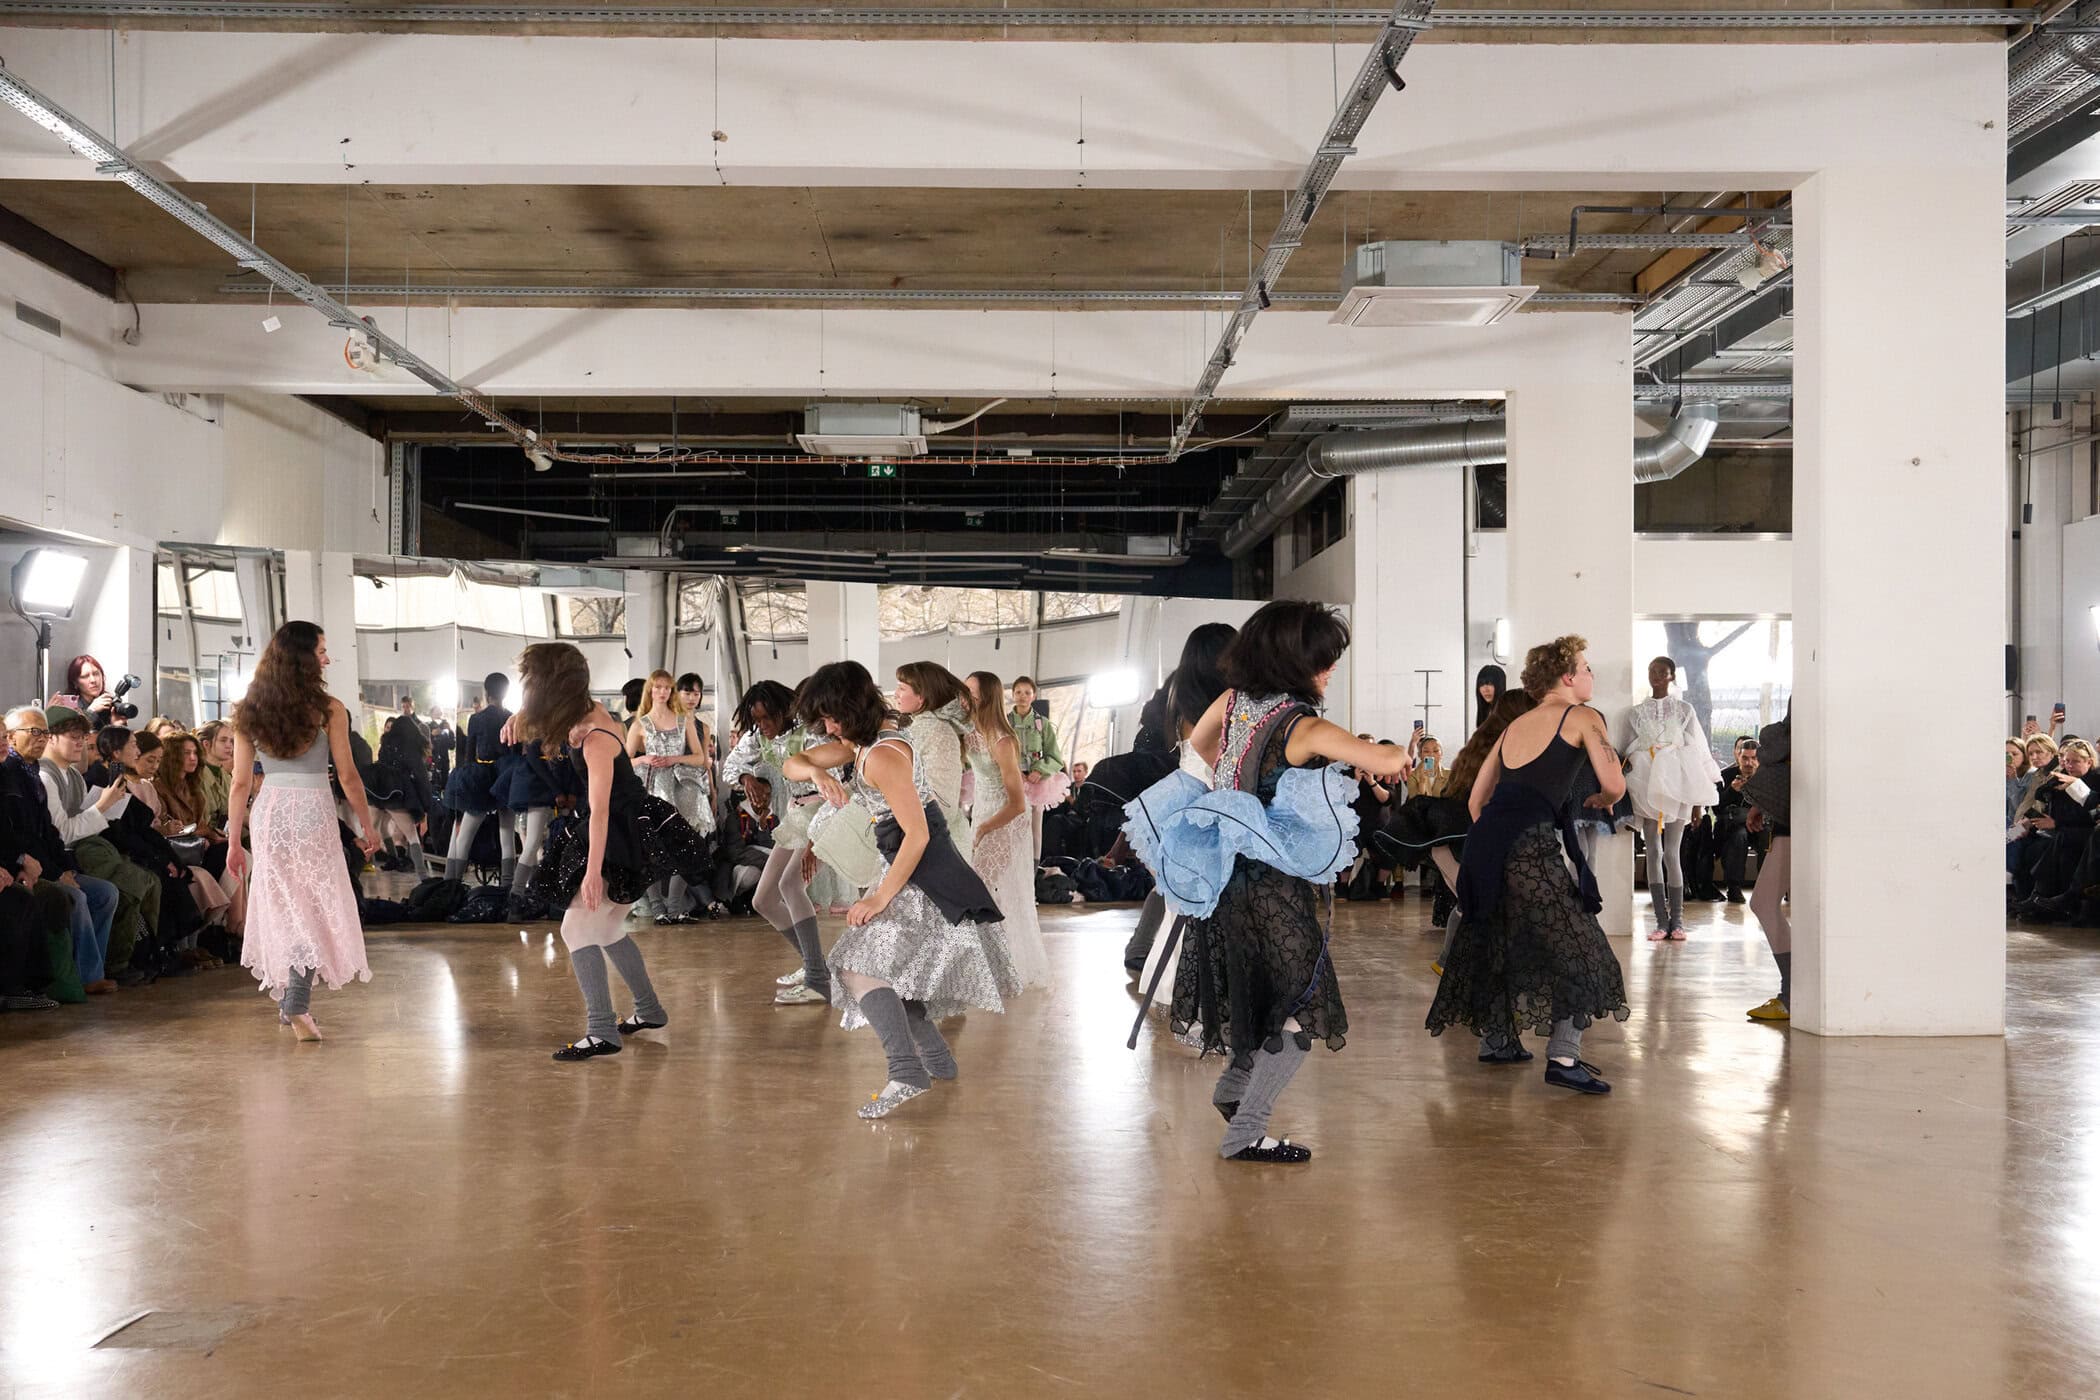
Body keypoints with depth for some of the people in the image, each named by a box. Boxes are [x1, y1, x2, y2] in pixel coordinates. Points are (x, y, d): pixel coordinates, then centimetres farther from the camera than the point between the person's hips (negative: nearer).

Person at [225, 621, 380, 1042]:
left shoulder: (250, 711, 4)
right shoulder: (328, 709, -6)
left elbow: (241, 783, 5)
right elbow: (348, 777, -3)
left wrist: (234, 841, 11)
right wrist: (367, 826, 9)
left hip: (269, 812, 4)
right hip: (312, 811, -4)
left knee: (281, 907, 15)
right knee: (315, 906, 3)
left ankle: (288, 1001, 24)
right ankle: (297, 1007, -8)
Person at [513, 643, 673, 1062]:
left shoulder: (596, 740, -26)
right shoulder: (585, 711, -1)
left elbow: (599, 809, -31)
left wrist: (593, 870, -35)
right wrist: (519, 721, -2)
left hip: (627, 840, -10)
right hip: (618, 834, 10)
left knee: (577, 927, -13)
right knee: (605, 928, 18)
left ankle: (602, 1032, -17)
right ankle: (649, 1011, 31)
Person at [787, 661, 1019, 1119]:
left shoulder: (883, 755, -21)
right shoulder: (860, 743, 10)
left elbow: (917, 834, -24)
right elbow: (792, 764, 11)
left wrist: (880, 898, -20)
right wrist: (817, 773, -14)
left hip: (927, 879, -10)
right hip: (910, 872, 10)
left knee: (859, 965, -20)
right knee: (890, 969, 16)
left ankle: (906, 1072, -30)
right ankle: (936, 1059, 25)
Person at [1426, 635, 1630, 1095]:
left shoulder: (1514, 726, 25)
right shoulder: (1582, 717, 6)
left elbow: (1476, 800, 24)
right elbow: (1615, 785, -4)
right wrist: (1601, 800, 18)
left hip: (1487, 836, 7)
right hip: (1531, 841, -7)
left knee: (1496, 940, 21)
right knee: (1573, 943, -1)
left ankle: (1496, 1041, 30)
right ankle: (1563, 1056, -10)